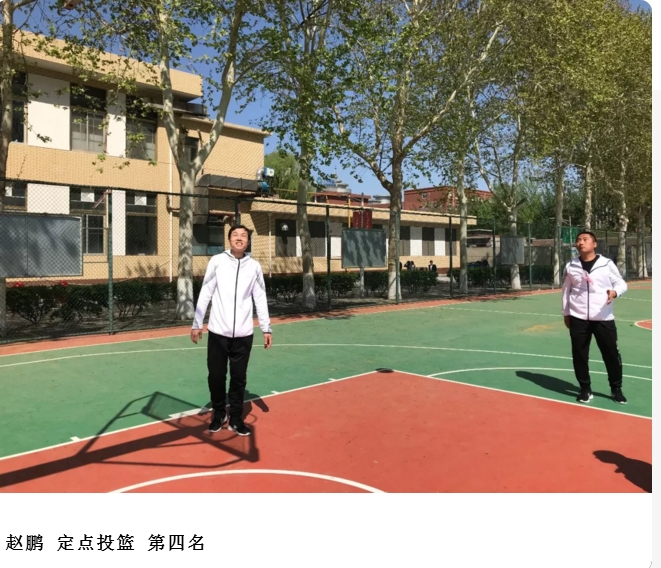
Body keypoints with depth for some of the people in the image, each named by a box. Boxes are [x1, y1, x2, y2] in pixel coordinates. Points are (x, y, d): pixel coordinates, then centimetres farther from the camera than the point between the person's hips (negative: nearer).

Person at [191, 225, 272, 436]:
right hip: (218, 332, -1)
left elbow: (260, 299, 8)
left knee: (239, 378, 8)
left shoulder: (255, 266, 5)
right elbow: (205, 294, 2)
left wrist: (266, 328, 4)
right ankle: (218, 414, 30)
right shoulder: (216, 261, 0)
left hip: (243, 334, 1)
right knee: (216, 376, 7)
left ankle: (235, 418, 24)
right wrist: (197, 324, 0)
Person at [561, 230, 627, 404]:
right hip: (578, 318, 1)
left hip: (604, 318, -1)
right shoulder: (570, 266, 5)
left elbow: (621, 283, 3)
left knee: (612, 354, 5)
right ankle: (585, 389, 19)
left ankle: (616, 388, 23)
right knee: (579, 355, 4)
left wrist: (615, 292, -20)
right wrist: (566, 313, 12)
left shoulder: (607, 264, -1)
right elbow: (566, 291, 12)